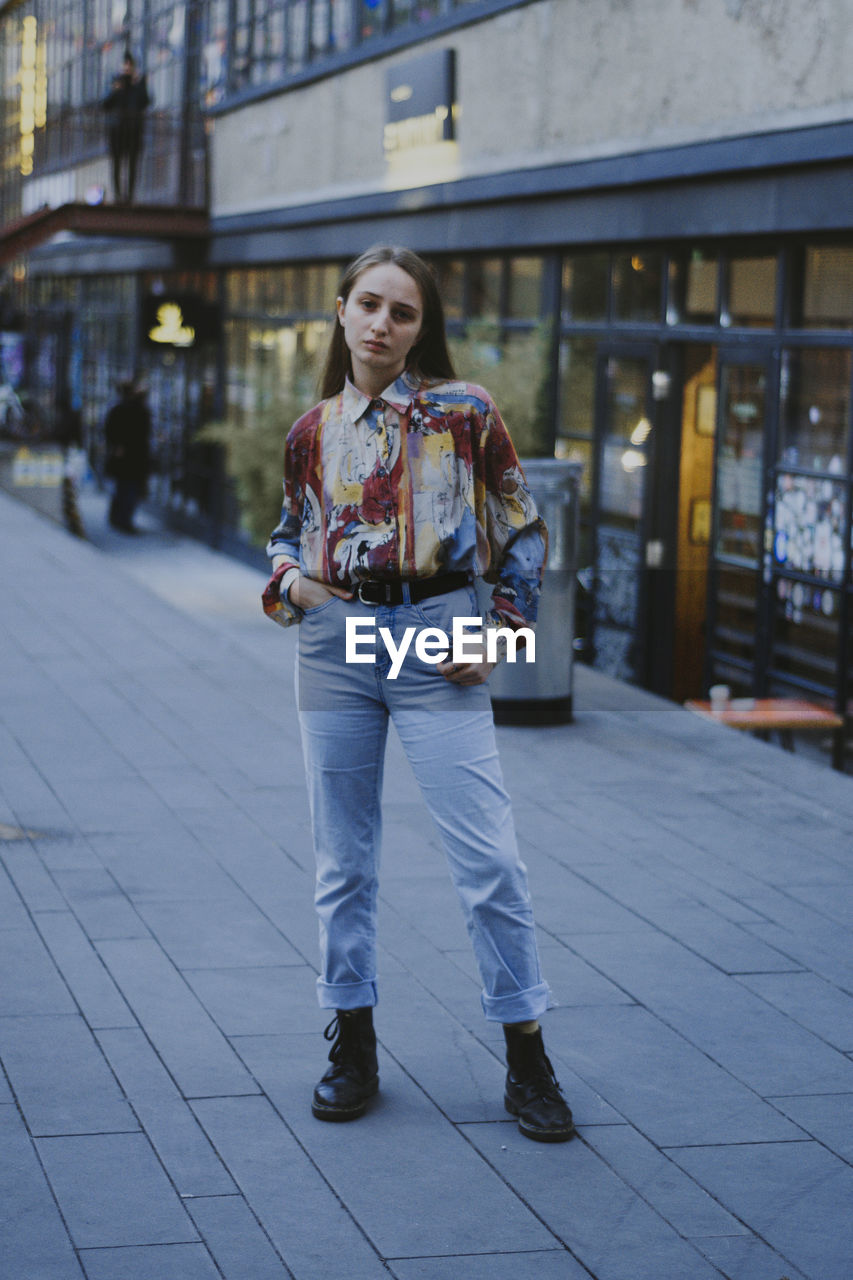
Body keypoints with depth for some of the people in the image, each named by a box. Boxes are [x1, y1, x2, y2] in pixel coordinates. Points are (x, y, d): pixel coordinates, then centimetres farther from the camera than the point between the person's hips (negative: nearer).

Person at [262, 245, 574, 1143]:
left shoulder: (464, 413, -1)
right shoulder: (313, 432, 8)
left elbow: (523, 532, 4)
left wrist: (501, 630, -5)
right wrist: (288, 583, 0)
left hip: (438, 641, -3)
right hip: (336, 640, 3)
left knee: (487, 857, -6)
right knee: (343, 860, 9)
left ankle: (526, 1059, 6)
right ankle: (353, 1048, 21)